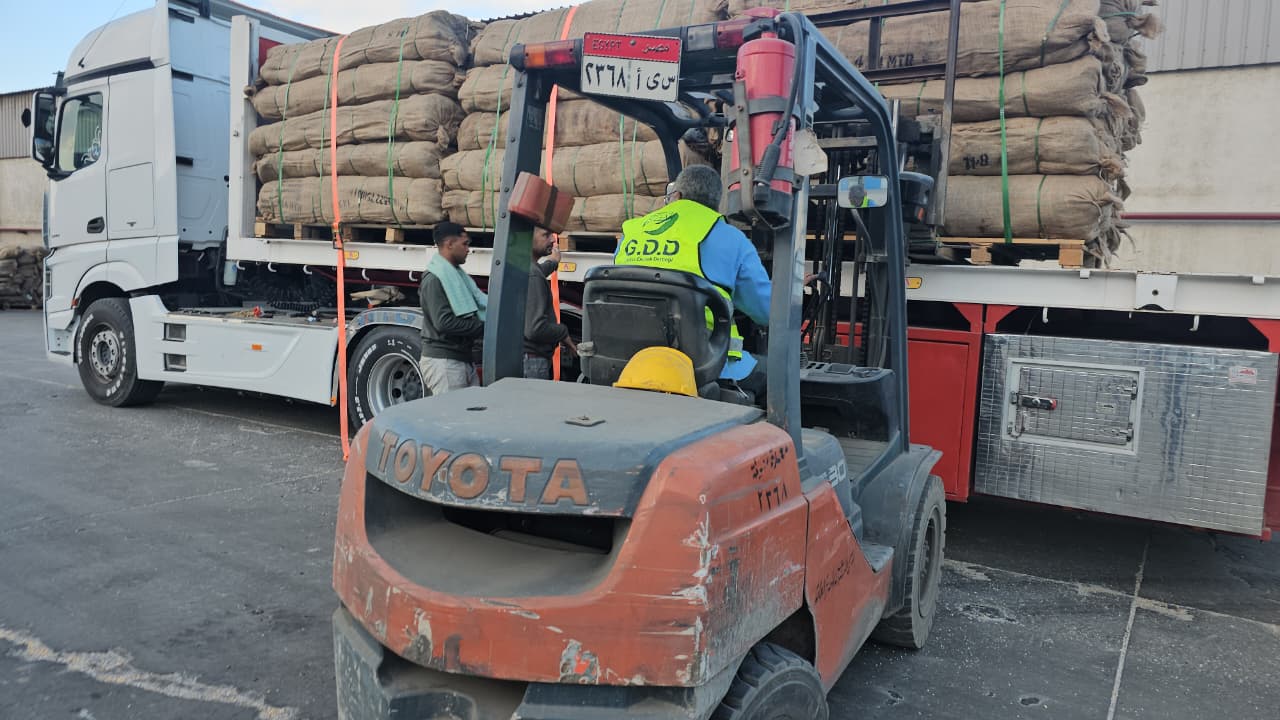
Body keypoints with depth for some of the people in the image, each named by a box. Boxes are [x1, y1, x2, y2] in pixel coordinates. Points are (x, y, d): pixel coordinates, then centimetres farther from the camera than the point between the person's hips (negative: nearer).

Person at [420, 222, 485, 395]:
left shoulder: (456, 274, 16)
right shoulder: (434, 279, -12)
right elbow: (443, 322, -21)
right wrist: (483, 327, -16)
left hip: (465, 359, 9)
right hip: (443, 361, -9)